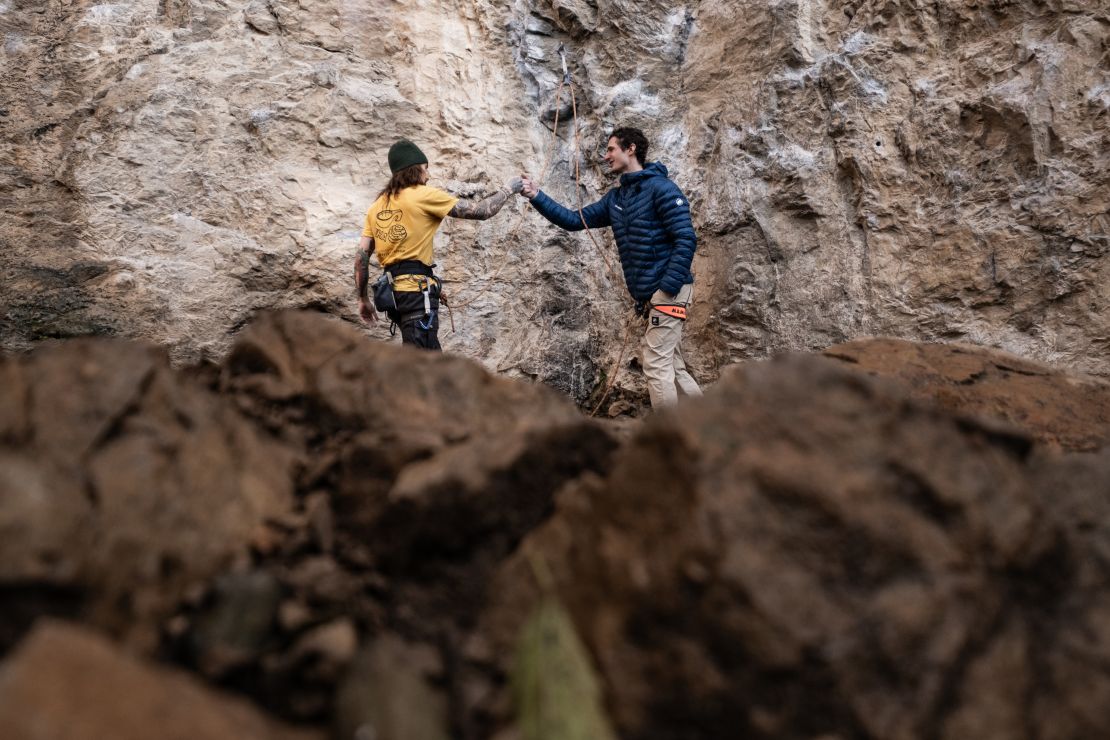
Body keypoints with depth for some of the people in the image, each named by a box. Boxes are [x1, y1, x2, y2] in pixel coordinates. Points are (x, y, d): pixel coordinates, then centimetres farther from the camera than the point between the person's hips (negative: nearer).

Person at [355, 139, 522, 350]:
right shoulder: (424, 196, -4)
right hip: (416, 289, -8)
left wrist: (363, 299, 17)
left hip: (393, 290, 8)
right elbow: (481, 211, -2)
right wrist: (507, 190, 14)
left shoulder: (377, 206, 15)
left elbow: (361, 256, 11)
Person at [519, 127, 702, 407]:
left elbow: (686, 240, -16)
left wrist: (667, 290, -20)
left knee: (656, 366, -10)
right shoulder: (615, 199, 14)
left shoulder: (661, 188, -10)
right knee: (673, 368, 10)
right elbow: (575, 220, 15)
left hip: (668, 291, -8)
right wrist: (536, 196, 5)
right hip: (648, 295, 9)